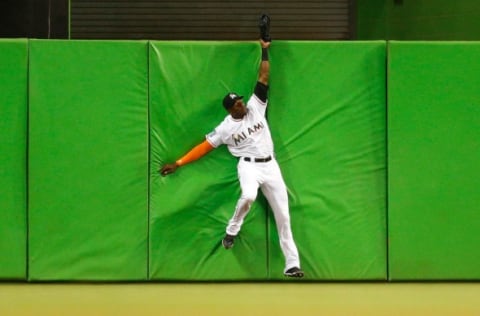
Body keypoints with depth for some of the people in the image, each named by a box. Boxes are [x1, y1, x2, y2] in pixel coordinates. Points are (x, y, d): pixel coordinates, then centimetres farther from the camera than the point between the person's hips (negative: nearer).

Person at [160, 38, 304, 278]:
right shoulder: (225, 128, -2)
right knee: (248, 196, -37)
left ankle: (292, 264, 1)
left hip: (270, 165, 3)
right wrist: (178, 163, -6)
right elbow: (204, 147, -1)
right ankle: (232, 232, -10)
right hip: (249, 165, -3)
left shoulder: (255, 107, 4)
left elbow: (263, 76, 5)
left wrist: (264, 51, -1)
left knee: (283, 216, 0)